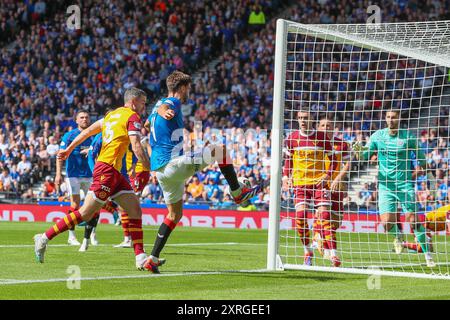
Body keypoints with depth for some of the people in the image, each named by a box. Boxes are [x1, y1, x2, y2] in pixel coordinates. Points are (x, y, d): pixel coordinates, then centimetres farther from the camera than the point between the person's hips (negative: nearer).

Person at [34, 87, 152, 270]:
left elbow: (88, 131, 23)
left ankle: (141, 258, -2)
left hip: (114, 173, 10)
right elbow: (136, 147, -17)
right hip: (107, 169, -10)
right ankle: (44, 239, -3)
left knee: (135, 209, 4)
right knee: (86, 213, -8)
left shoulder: (113, 114, 19)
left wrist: (69, 149, 29)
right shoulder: (133, 117, -7)